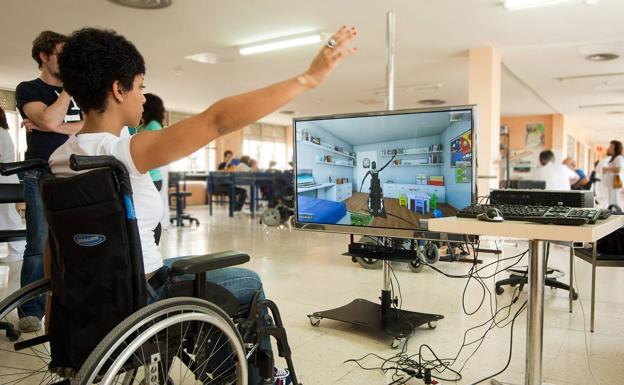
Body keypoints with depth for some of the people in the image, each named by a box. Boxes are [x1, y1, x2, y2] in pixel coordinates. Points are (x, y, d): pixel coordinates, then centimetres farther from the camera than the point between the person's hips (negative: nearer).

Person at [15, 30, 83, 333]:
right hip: (43, 177, -4)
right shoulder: (28, 89, 3)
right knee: (39, 246, -5)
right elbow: (50, 119, -16)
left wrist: (54, 127, -10)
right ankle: (31, 311, 4)